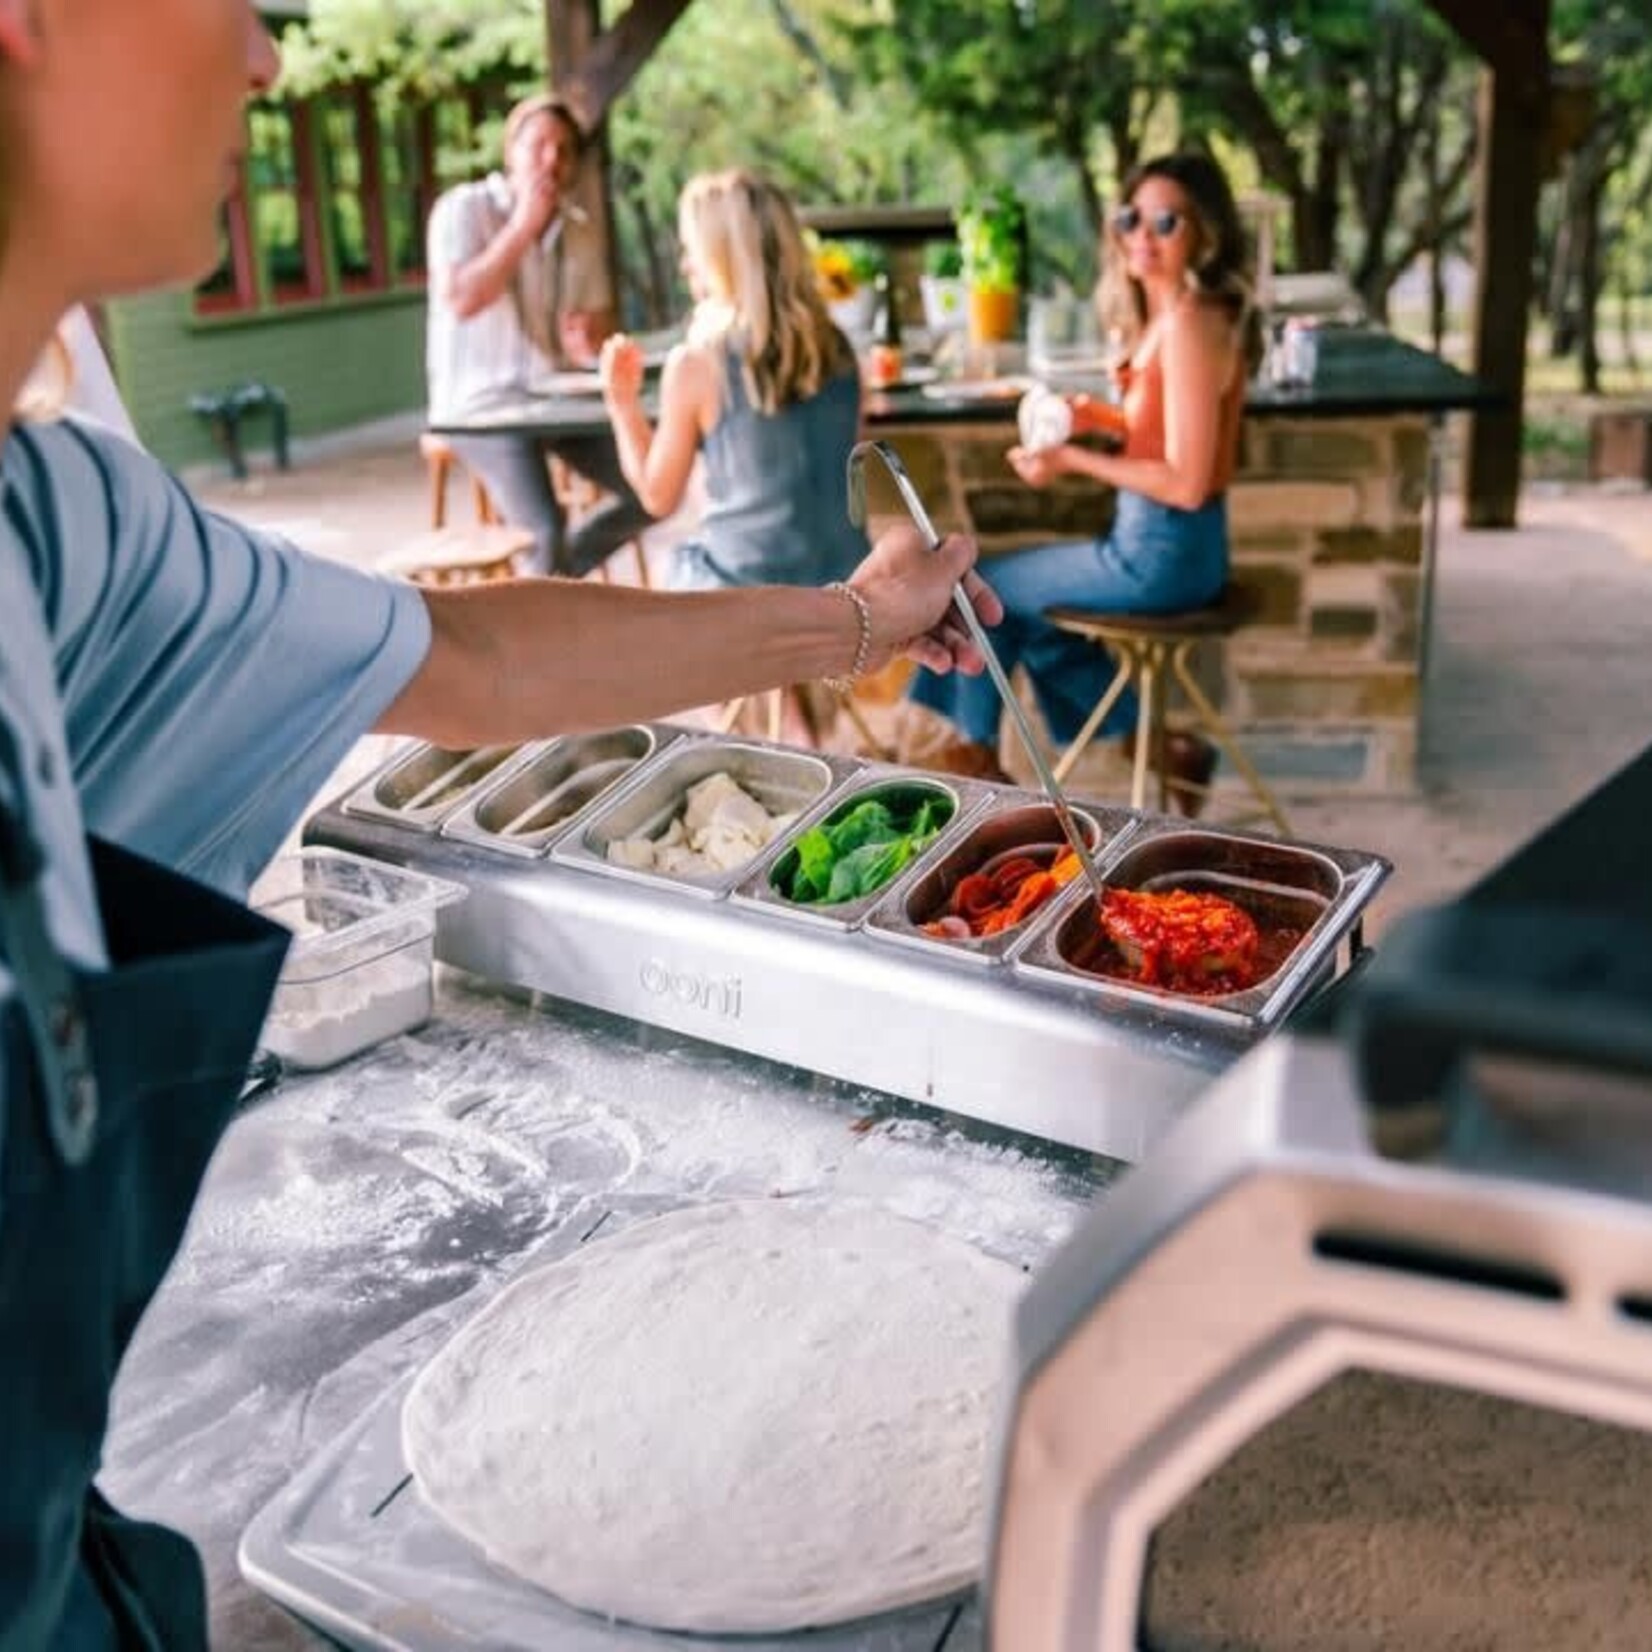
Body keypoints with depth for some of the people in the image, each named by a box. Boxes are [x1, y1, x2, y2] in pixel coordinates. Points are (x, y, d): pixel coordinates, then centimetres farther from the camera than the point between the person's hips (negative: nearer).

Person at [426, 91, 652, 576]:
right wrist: (524, 225, -16)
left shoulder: (579, 229, 10)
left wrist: (590, 340, -9)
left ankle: (557, 573, 12)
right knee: (547, 527, -27)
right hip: (481, 404, -6)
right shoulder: (463, 209, -7)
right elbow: (460, 300, -22)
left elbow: (599, 319, 17)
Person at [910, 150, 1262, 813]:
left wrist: (1074, 460, -18)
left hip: (1160, 553, -9)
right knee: (1018, 598, 26)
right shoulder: (1173, 313, 6)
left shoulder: (1188, 324, -22)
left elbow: (1186, 482, -25)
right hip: (1157, 542, 9)